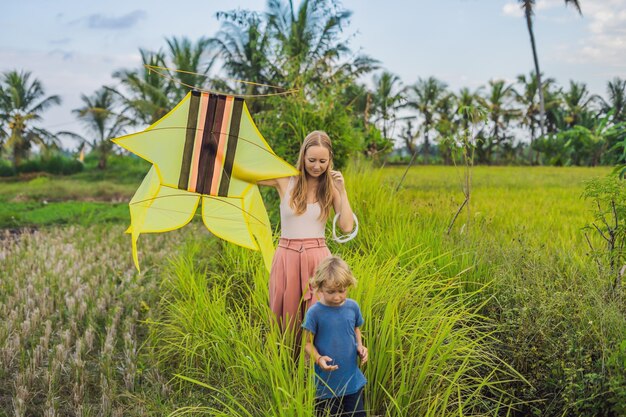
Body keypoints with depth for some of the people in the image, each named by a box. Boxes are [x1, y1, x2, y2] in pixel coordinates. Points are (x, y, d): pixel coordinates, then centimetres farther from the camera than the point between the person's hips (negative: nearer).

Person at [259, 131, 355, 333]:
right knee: (284, 316, 8)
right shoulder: (285, 180, 0)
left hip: (317, 257, 0)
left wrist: (342, 190, -6)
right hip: (287, 256, 0)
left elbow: (347, 226, -5)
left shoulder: (330, 186, 4)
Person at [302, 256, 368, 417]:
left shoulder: (352, 307, -4)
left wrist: (360, 346, -3)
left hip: (353, 379, 4)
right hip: (326, 381, -3)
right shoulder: (315, 312, -16)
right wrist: (318, 359, -26)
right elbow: (308, 343, -9)